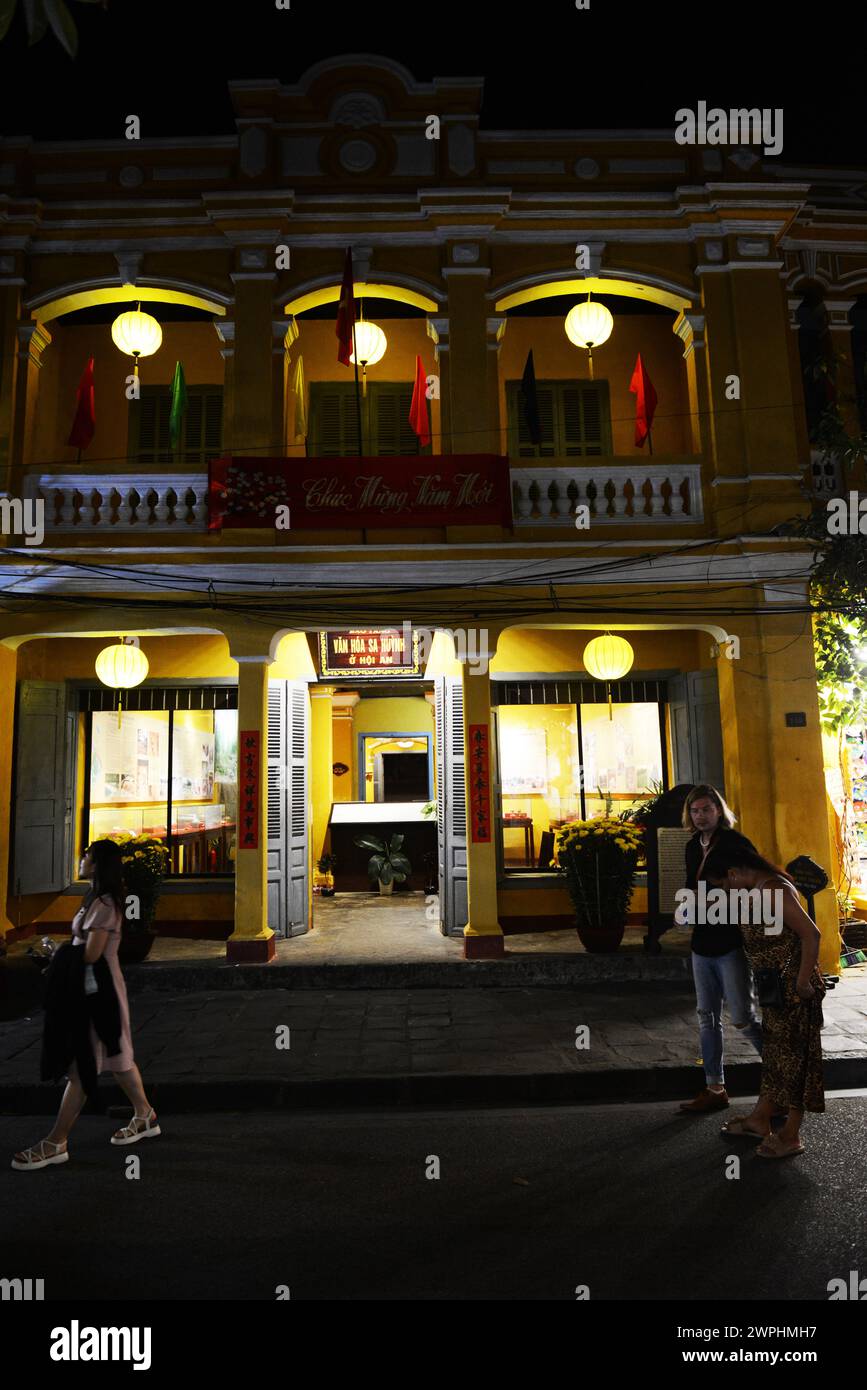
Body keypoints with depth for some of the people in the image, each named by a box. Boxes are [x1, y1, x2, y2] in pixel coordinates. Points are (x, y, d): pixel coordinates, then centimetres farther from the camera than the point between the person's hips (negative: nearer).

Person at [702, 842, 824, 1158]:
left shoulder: (774, 890, -22)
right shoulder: (758, 889, 8)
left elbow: (811, 934, -25)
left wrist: (803, 982, -20)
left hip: (794, 991, -9)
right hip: (777, 989, 9)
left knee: (794, 1055, 3)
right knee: (774, 1052, 18)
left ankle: (791, 1136, 16)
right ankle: (760, 1120, 31)